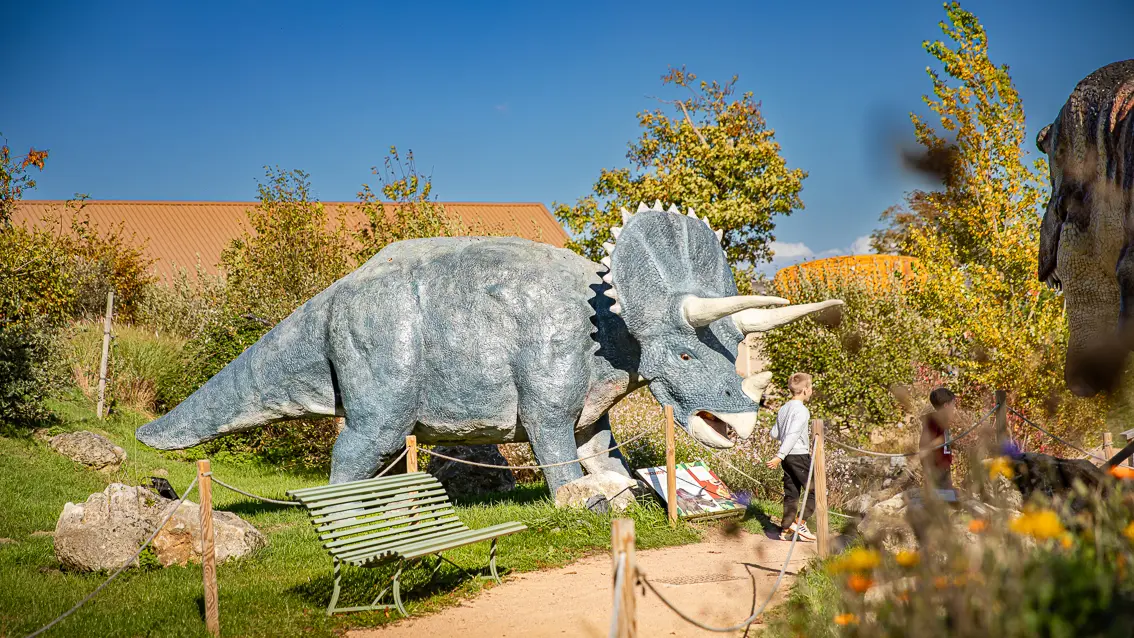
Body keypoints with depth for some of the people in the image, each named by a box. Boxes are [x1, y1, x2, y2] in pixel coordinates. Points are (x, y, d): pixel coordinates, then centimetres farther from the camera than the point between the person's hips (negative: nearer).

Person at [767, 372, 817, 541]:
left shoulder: (783, 409, 12)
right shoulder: (802, 410, -14)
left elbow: (774, 434, 17)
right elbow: (793, 435, -21)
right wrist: (780, 456, -24)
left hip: (787, 457, 8)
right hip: (799, 455, -8)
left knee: (791, 494, 10)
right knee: (815, 490, 1)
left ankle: (786, 530, 9)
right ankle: (800, 523, -7)